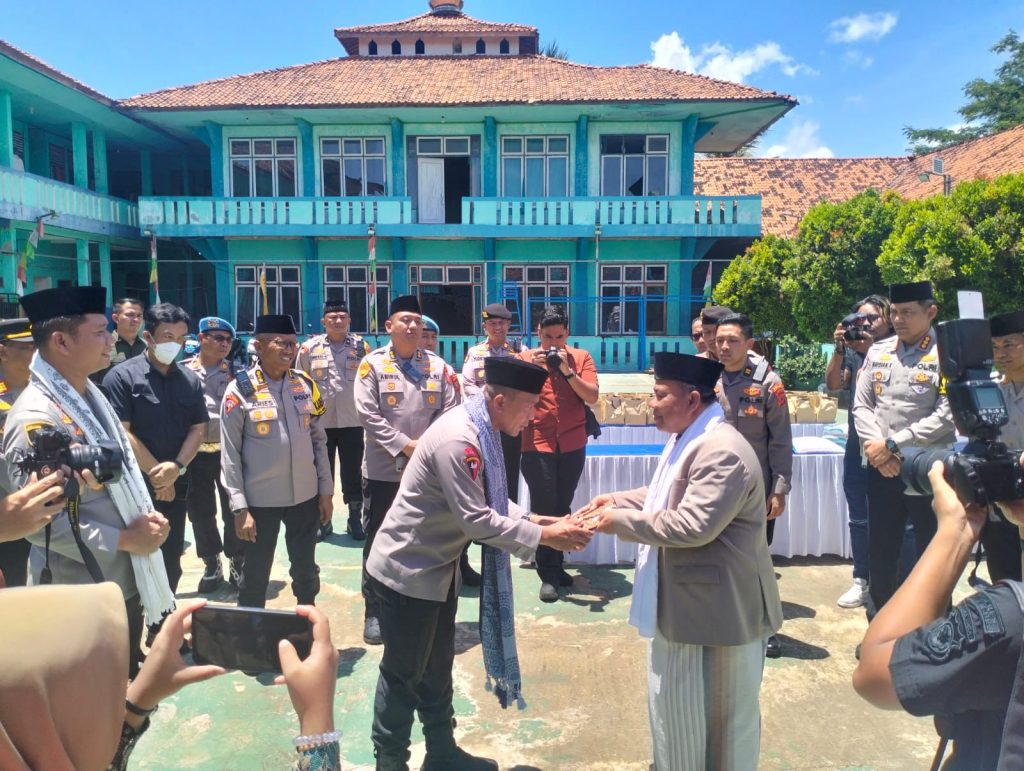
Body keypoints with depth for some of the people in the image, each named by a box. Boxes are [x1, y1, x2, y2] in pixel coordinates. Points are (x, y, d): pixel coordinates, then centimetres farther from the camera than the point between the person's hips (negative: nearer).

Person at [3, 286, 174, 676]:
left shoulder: (90, 393, 4)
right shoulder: (36, 419, -25)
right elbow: (44, 522, -27)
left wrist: (144, 517, -3)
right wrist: (125, 539, -20)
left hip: (126, 578, 8)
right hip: (83, 595, -8)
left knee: (129, 683, 25)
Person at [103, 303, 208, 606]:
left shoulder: (190, 380, 7)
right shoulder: (122, 376, -8)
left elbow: (198, 428, 5)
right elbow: (120, 433, -13)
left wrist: (176, 467, -11)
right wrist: (155, 473, -13)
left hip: (177, 486, 5)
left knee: (170, 564, 14)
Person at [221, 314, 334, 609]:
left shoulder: (305, 384, 2)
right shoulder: (240, 391, -10)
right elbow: (230, 454, -8)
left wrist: (326, 490, 7)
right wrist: (239, 507, -11)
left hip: (306, 496, 4)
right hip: (260, 500, -3)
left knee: (306, 570, 17)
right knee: (255, 575, 11)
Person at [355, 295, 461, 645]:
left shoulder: (437, 365, 3)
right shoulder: (373, 363, -5)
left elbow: (451, 409, 1)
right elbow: (367, 413, -12)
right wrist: (404, 444, -17)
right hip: (383, 469, -2)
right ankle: (374, 611, 23)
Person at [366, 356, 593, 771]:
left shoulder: (481, 430, 0)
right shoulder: (457, 439, -30)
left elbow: (490, 501, 8)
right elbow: (476, 519, -29)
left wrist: (536, 520, -5)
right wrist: (544, 535, -23)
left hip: (436, 566, 9)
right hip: (407, 569, -9)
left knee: (436, 667, 21)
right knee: (403, 672, 9)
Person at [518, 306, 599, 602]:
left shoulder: (581, 357, 4)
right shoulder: (526, 358, 3)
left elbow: (593, 397, -6)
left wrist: (567, 371, -17)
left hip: (572, 445, 2)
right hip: (538, 445, -2)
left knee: (562, 507, 10)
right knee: (543, 509, -3)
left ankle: (557, 565, 24)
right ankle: (547, 574, 5)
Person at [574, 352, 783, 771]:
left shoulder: (722, 451, -27)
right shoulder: (686, 440, 8)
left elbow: (692, 525, -32)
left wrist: (620, 520, -23)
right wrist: (616, 500, 6)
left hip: (717, 609, -10)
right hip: (681, 602, 10)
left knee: (718, 718, 11)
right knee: (676, 708, 26)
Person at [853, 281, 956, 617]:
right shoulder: (877, 352, 7)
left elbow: (946, 415, -15)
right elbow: (861, 404, 6)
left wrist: (892, 444, -15)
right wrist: (875, 447, -9)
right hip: (881, 468, 4)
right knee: (880, 551, 14)